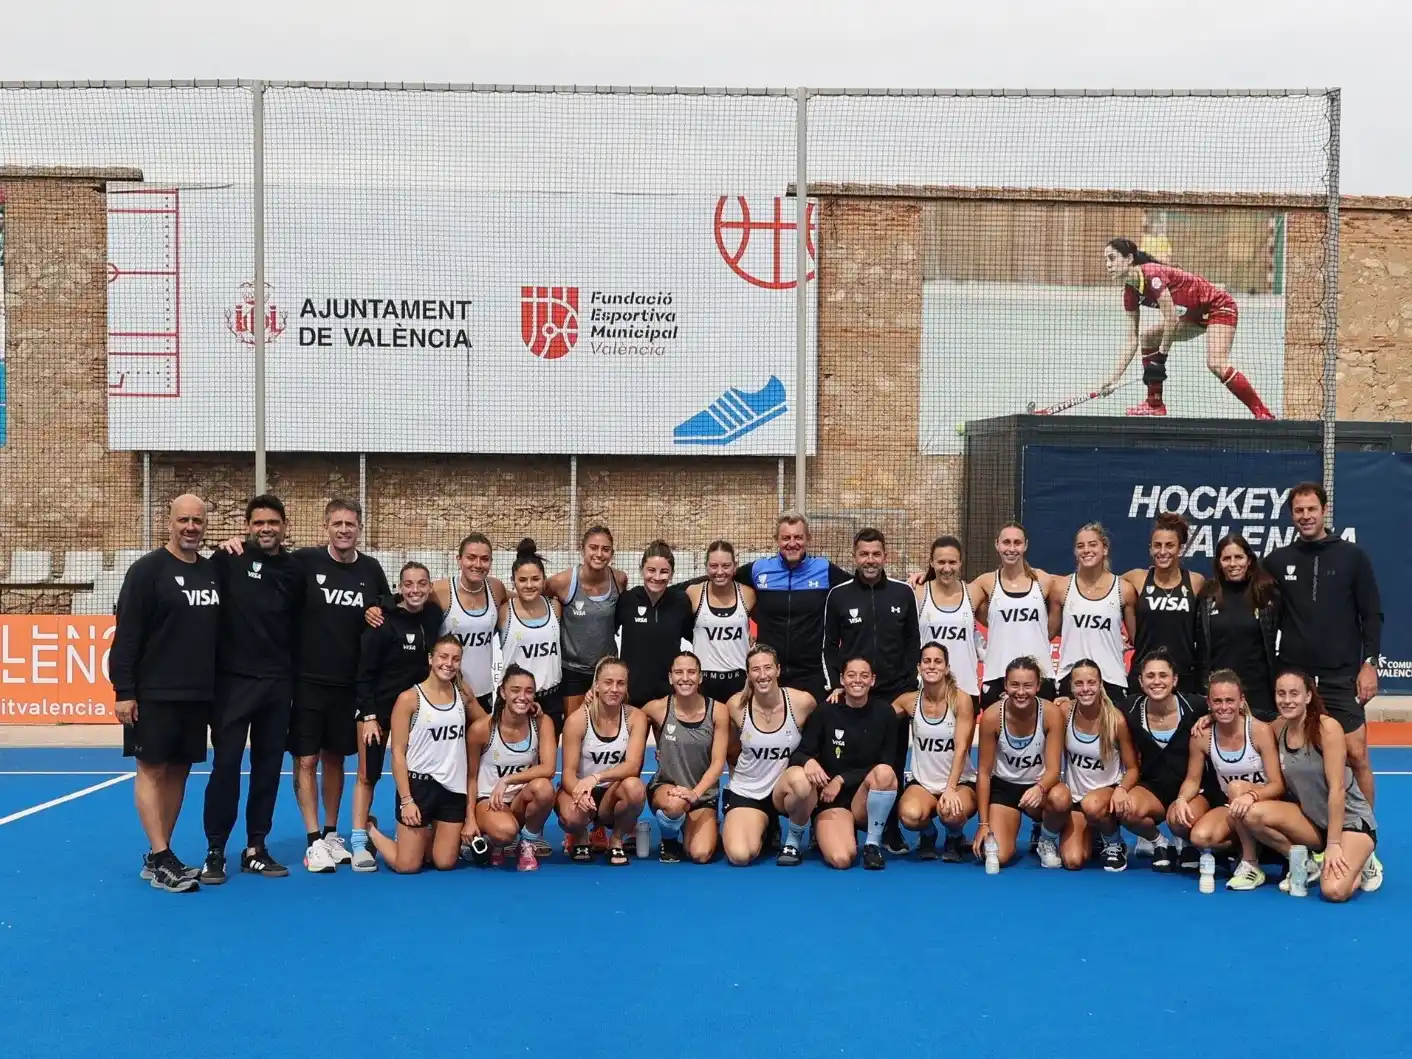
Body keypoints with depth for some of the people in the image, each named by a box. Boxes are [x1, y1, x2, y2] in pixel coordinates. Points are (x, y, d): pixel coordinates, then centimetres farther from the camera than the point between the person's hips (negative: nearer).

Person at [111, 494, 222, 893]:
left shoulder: (213, 572, 9)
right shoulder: (147, 570, -7)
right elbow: (126, 635, -11)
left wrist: (218, 683, 12)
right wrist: (124, 691, -15)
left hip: (199, 693, 6)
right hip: (154, 693, -6)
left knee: (179, 771, 9)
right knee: (152, 769, -2)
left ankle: (158, 856, 17)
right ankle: (161, 860, -1)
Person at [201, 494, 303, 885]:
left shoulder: (294, 571, 6)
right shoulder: (228, 561, -4)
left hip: (278, 683, 4)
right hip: (233, 680, -4)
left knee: (268, 767, 8)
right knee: (226, 764, -3)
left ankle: (255, 849, 18)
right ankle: (215, 852, 8)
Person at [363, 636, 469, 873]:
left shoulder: (462, 696, 5)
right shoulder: (409, 699, -9)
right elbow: (398, 753, -10)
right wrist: (406, 799, -13)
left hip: (454, 788, 4)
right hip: (419, 784, -4)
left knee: (445, 863, 6)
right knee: (407, 866, 0)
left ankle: (425, 837, 37)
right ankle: (371, 831, 28)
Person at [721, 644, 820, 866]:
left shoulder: (802, 701, -14)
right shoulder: (736, 705, -10)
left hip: (786, 788, -1)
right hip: (745, 792, 1)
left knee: (800, 779, -38)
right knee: (739, 856, -22)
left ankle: (794, 839, -7)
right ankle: (763, 828, 17)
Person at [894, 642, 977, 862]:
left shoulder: (961, 700, -9)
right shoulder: (909, 701, -1)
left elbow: (961, 748, -15)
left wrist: (951, 788, -25)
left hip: (961, 782, -2)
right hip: (923, 782, 2)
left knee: (951, 813, -36)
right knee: (910, 816, -32)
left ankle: (955, 838, 5)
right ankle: (928, 834, 9)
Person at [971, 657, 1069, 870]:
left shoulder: (1051, 714, -19)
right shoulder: (992, 716, -19)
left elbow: (1053, 769, -19)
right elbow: (984, 772, -10)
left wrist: (1039, 789, -43)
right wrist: (984, 823, -12)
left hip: (1040, 785, 0)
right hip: (1004, 786, 0)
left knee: (1060, 799, -37)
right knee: (998, 857, -17)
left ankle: (1047, 840, -2)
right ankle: (1001, 831, 21)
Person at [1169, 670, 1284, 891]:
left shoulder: (1260, 731, -18)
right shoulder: (1201, 736, -8)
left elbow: (1278, 784, -20)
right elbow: (1193, 779, 2)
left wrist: (1251, 795, -41)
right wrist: (1182, 799, -21)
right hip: (1229, 805, 3)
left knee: (1236, 787, -36)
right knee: (1200, 837, -26)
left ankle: (1251, 863, -20)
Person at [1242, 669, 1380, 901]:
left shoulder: (1327, 727, -18)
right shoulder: (1278, 728, -3)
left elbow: (1337, 788, -19)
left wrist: (1333, 844, -21)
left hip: (1350, 820, -5)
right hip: (1311, 819, 5)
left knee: (1334, 891, -27)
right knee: (1253, 814, -21)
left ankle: (1358, 866, 8)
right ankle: (1307, 865, 1)